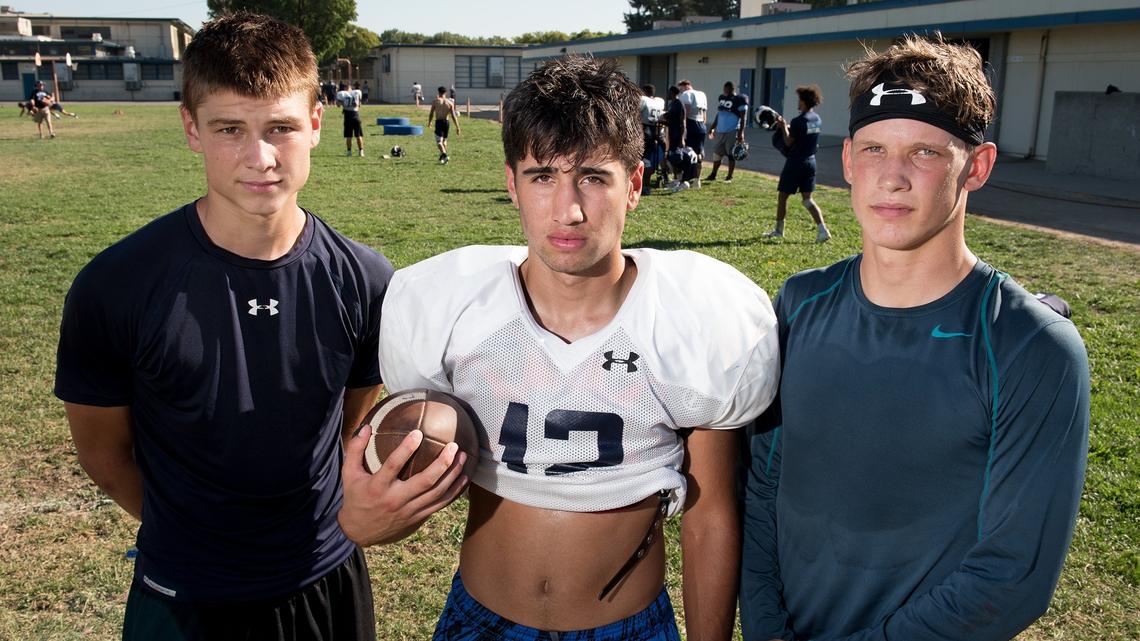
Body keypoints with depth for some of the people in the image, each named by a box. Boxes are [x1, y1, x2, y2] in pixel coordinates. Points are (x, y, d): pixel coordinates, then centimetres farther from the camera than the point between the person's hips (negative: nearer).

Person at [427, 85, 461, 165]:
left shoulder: (435, 101, -2)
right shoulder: (450, 102, 3)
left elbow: (431, 114, 2)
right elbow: (453, 116, -1)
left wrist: (429, 122, 21)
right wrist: (457, 127, 1)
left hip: (438, 122, -4)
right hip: (446, 122, 4)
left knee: (439, 141, -6)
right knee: (444, 140, 21)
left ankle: (445, 156, -27)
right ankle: (442, 157, 30)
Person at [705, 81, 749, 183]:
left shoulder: (739, 100, -9)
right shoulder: (721, 98, 12)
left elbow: (743, 118, -10)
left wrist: (741, 132, -16)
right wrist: (712, 128, 23)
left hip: (732, 132, -7)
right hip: (720, 131, 7)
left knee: (731, 155, 0)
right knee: (716, 153, 11)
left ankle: (729, 177, 7)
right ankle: (713, 175, 20)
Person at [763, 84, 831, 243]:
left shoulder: (798, 121, -18)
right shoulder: (817, 120, 7)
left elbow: (789, 142, -15)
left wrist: (783, 127, -3)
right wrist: (788, 127, 16)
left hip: (795, 162, -7)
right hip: (810, 161, 7)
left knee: (782, 196, 9)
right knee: (807, 199, 10)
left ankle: (778, 230, 18)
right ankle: (823, 229, -4)